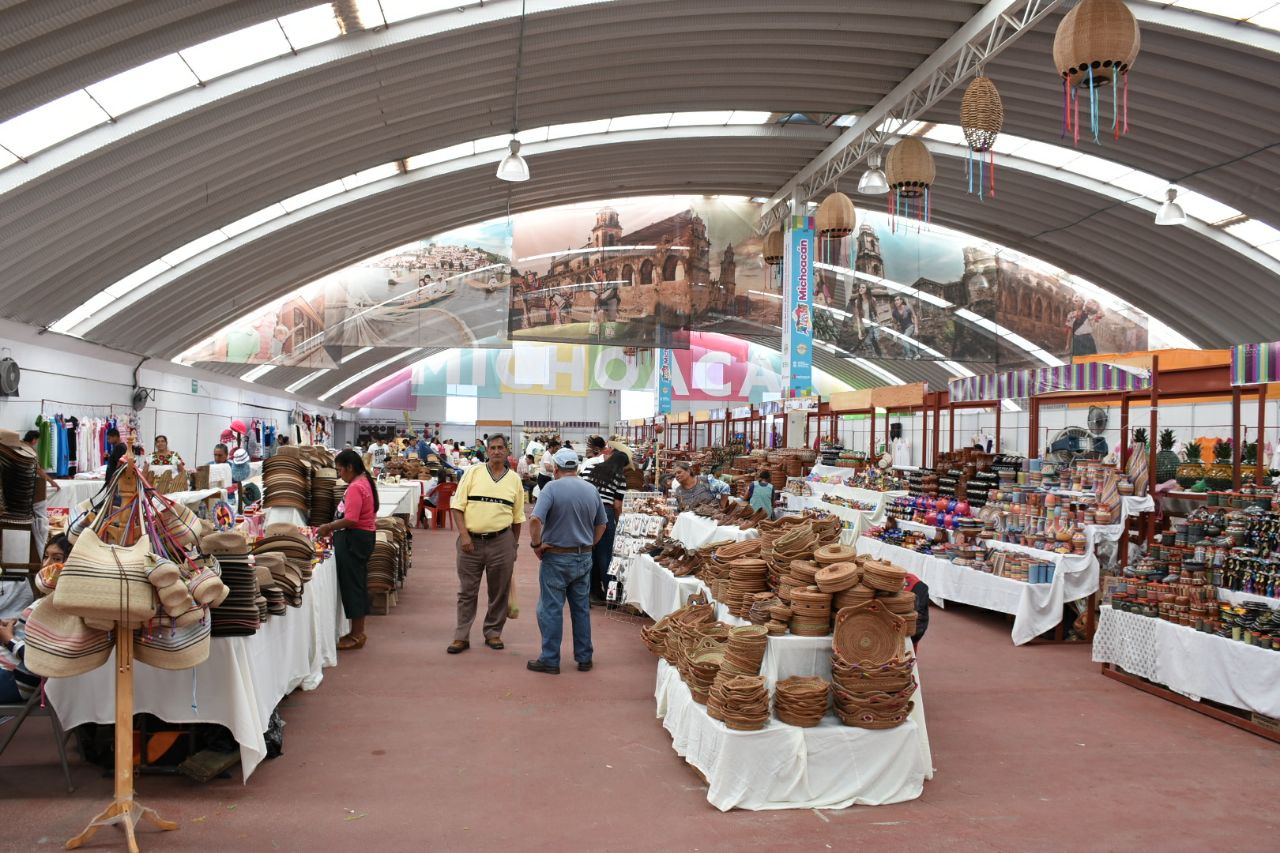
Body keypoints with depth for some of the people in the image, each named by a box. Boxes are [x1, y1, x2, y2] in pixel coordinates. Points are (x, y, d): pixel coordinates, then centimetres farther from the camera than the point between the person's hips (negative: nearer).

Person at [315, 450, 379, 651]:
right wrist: (333, 527, 14)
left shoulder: (355, 487, -19)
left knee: (351, 584, -3)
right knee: (358, 584, 15)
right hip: (365, 536, 11)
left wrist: (328, 527, -13)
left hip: (353, 540, -11)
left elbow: (350, 520, -26)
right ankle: (358, 632, 24)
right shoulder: (365, 482, 13)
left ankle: (356, 635, 3)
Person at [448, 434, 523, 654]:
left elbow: (517, 517, 11)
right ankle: (461, 636, 15)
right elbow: (457, 506, -2)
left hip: (501, 541, 1)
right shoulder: (473, 472, 1)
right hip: (471, 540, -1)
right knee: (466, 591, 6)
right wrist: (464, 535, -11)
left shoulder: (514, 479, 6)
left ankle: (493, 633, 23)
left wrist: (514, 545, 11)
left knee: (499, 592, 8)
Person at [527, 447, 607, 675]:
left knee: (551, 609, 4)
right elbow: (602, 524, 13)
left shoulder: (552, 487, -13)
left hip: (556, 557, -5)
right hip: (584, 558, 5)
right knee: (582, 609, 14)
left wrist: (536, 545, -11)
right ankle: (584, 658, 20)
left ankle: (550, 660, 8)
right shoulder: (592, 490, 4)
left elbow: (536, 520, -24)